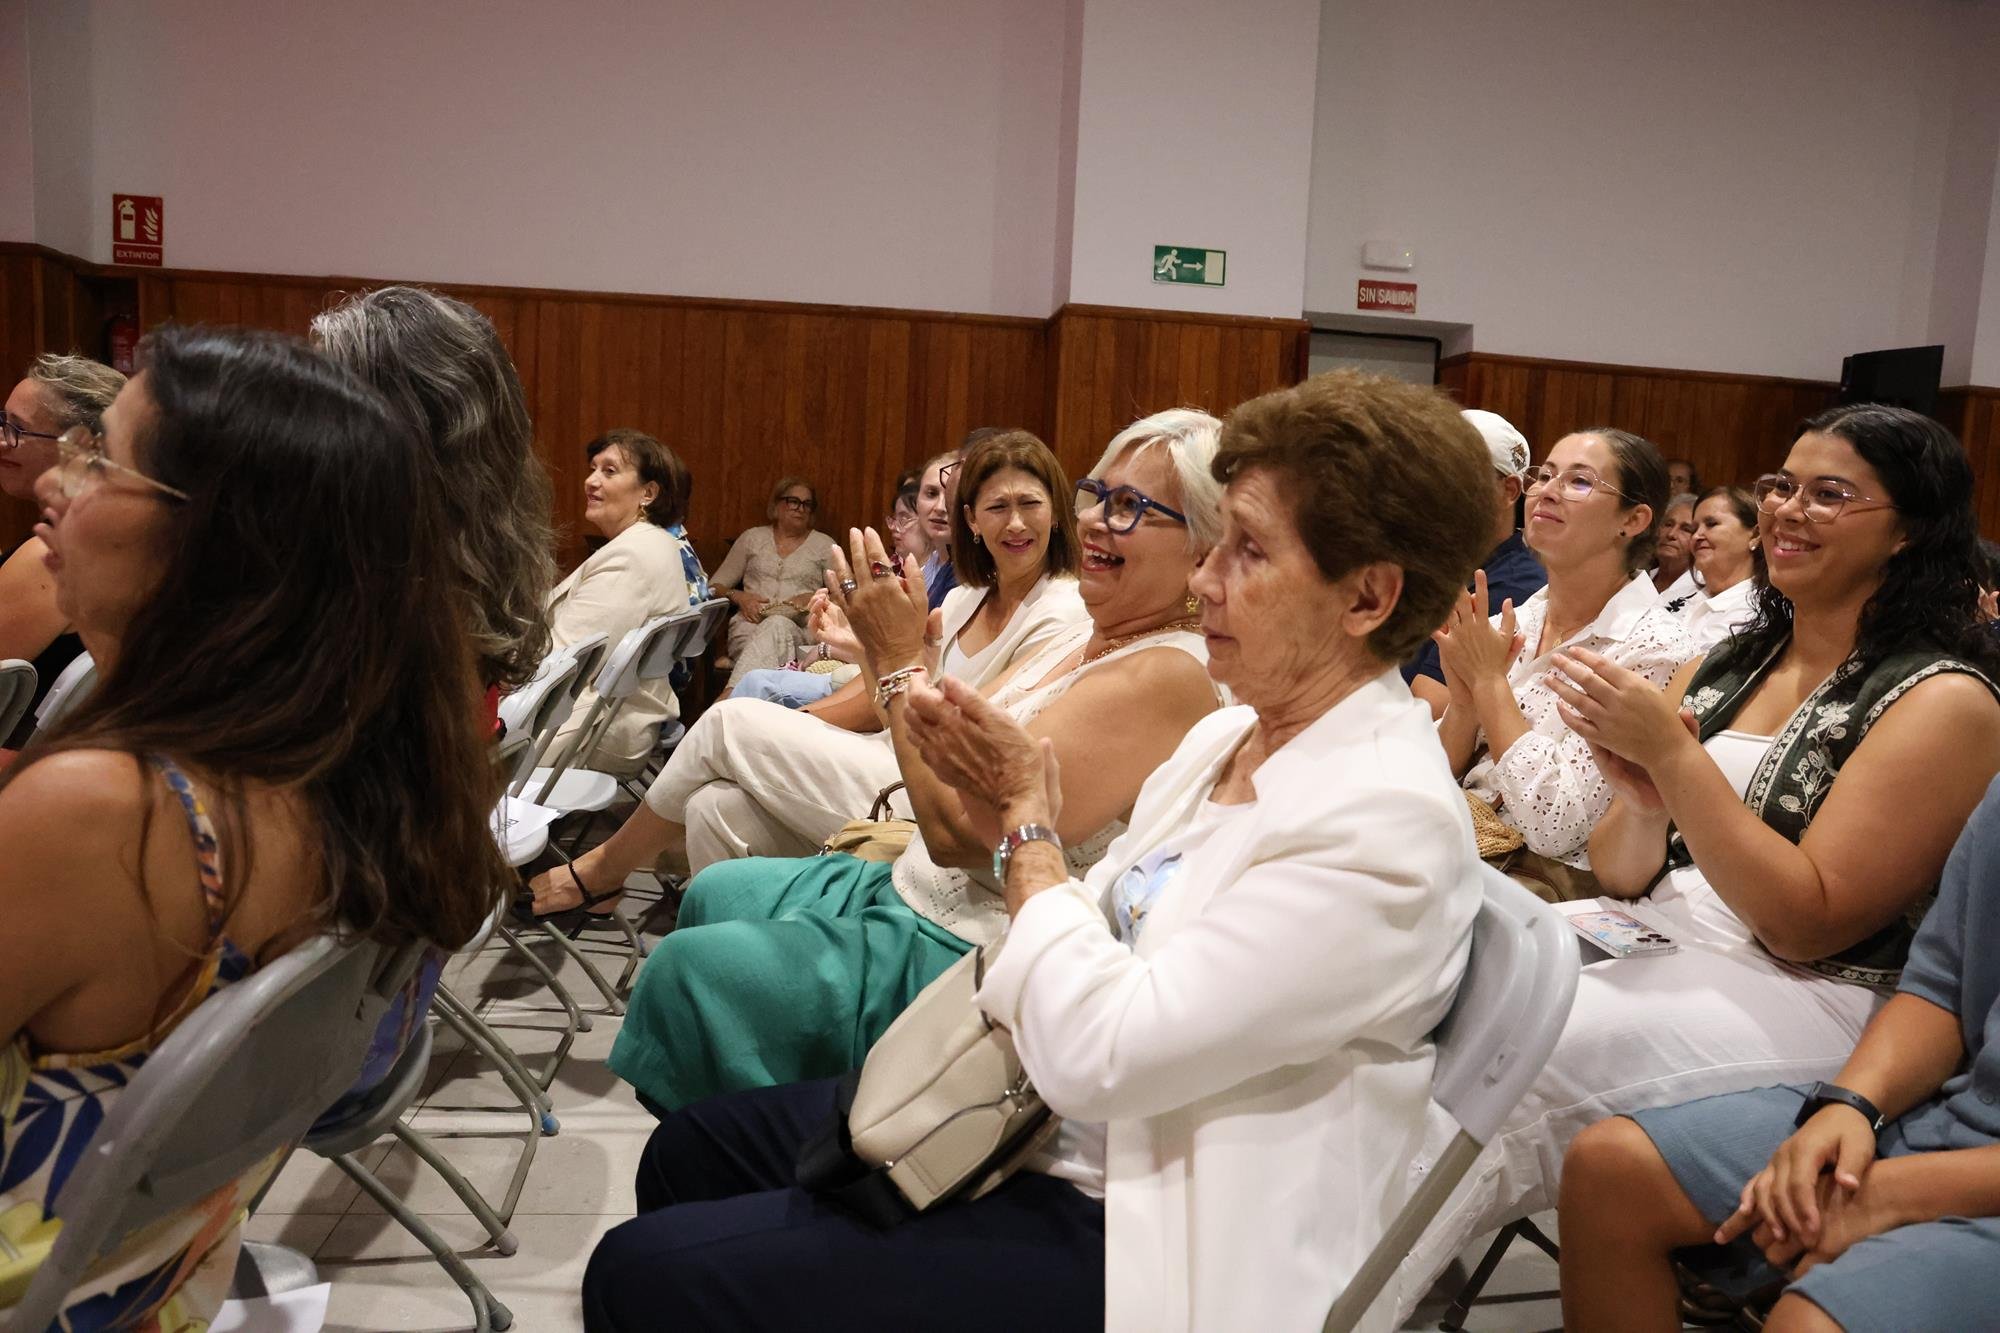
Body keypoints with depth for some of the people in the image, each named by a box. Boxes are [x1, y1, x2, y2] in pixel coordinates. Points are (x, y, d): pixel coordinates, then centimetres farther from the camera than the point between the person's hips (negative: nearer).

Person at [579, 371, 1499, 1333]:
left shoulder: (1386, 822, -24)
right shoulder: (1231, 732, 5)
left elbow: (1095, 1052, -27)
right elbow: (1108, 940, 8)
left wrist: (1028, 821, -14)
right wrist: (1009, 814, -10)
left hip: (1135, 1240, -8)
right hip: (1056, 1130, 9)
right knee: (691, 1148, 12)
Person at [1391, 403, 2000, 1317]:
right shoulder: (1727, 665, 11)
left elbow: (1808, 923, -15)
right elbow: (1621, 876, 9)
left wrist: (1674, 755, -21)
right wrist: (1642, 801, -14)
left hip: (1799, 1001, -6)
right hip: (1648, 940, 6)